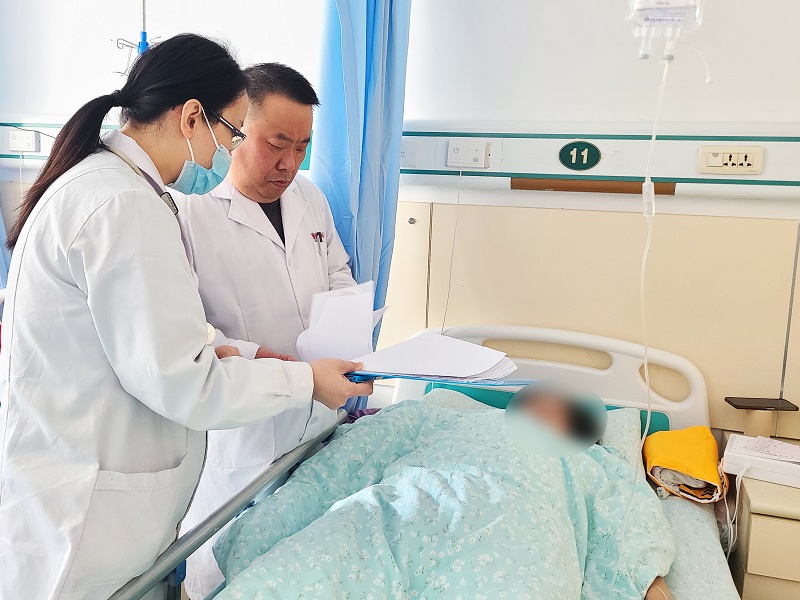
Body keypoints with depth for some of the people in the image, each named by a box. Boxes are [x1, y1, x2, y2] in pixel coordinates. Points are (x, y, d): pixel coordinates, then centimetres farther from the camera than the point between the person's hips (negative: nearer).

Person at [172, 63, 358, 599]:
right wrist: (248, 356, -29)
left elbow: (338, 274, 21)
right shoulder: (189, 211, -14)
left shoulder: (310, 198, 8)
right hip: (238, 430, -6)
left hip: (318, 415, 6)